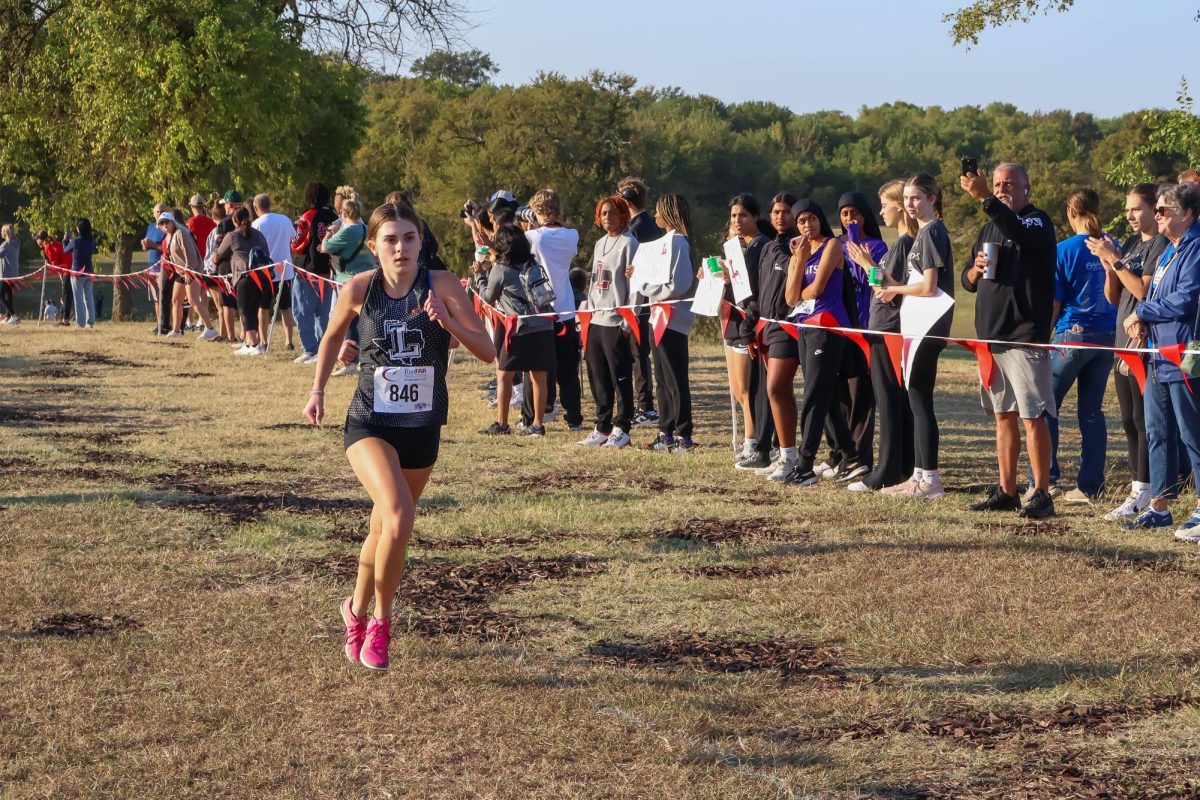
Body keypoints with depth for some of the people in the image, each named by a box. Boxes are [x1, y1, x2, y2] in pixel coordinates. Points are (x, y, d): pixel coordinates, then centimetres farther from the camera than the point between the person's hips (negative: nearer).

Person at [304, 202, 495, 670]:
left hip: (422, 428, 2)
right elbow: (333, 335, 14)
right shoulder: (359, 289, -7)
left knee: (385, 529, 15)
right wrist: (318, 389, 6)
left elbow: (487, 352, -12)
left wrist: (448, 322, -27)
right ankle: (379, 622, -3)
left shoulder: (442, 285, -9)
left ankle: (358, 611, 43)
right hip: (370, 424, -2)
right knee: (399, 516, -25)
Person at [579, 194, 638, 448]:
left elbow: (634, 284, -11)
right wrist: (588, 313, 13)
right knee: (598, 377, 9)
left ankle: (621, 428, 3)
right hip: (595, 319, 8)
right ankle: (602, 426, 15)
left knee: (620, 377, -2)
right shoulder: (600, 244, 18)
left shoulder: (628, 244, -6)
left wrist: (627, 321, -15)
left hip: (616, 321, -8)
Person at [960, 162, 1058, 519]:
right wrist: (975, 271, -1)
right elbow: (968, 281, 22)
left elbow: (1020, 234, -29)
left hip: (1025, 334, -8)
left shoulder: (1037, 221, -4)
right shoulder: (990, 229, 19)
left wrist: (986, 198, -35)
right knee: (1004, 416, 11)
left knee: (1032, 416, -9)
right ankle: (1006, 491, 15)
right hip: (991, 335, 8)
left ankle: (1041, 494, -7)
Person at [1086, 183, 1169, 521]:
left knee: (1143, 418, -8)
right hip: (1124, 342, 9)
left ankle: (1142, 494, -7)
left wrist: (1115, 259, -16)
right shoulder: (1130, 244, 16)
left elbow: (1144, 290, -19)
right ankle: (1138, 487, 14)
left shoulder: (1162, 245, -9)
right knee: (1129, 420, 9)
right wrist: (1108, 264, -1)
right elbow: (1113, 296, 14)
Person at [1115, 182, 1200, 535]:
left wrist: (1141, 312, -7)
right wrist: (1143, 322, 4)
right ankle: (1159, 507, 21)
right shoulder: (1170, 251, 18)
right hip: (1159, 357, 10)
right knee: (1158, 433, 13)